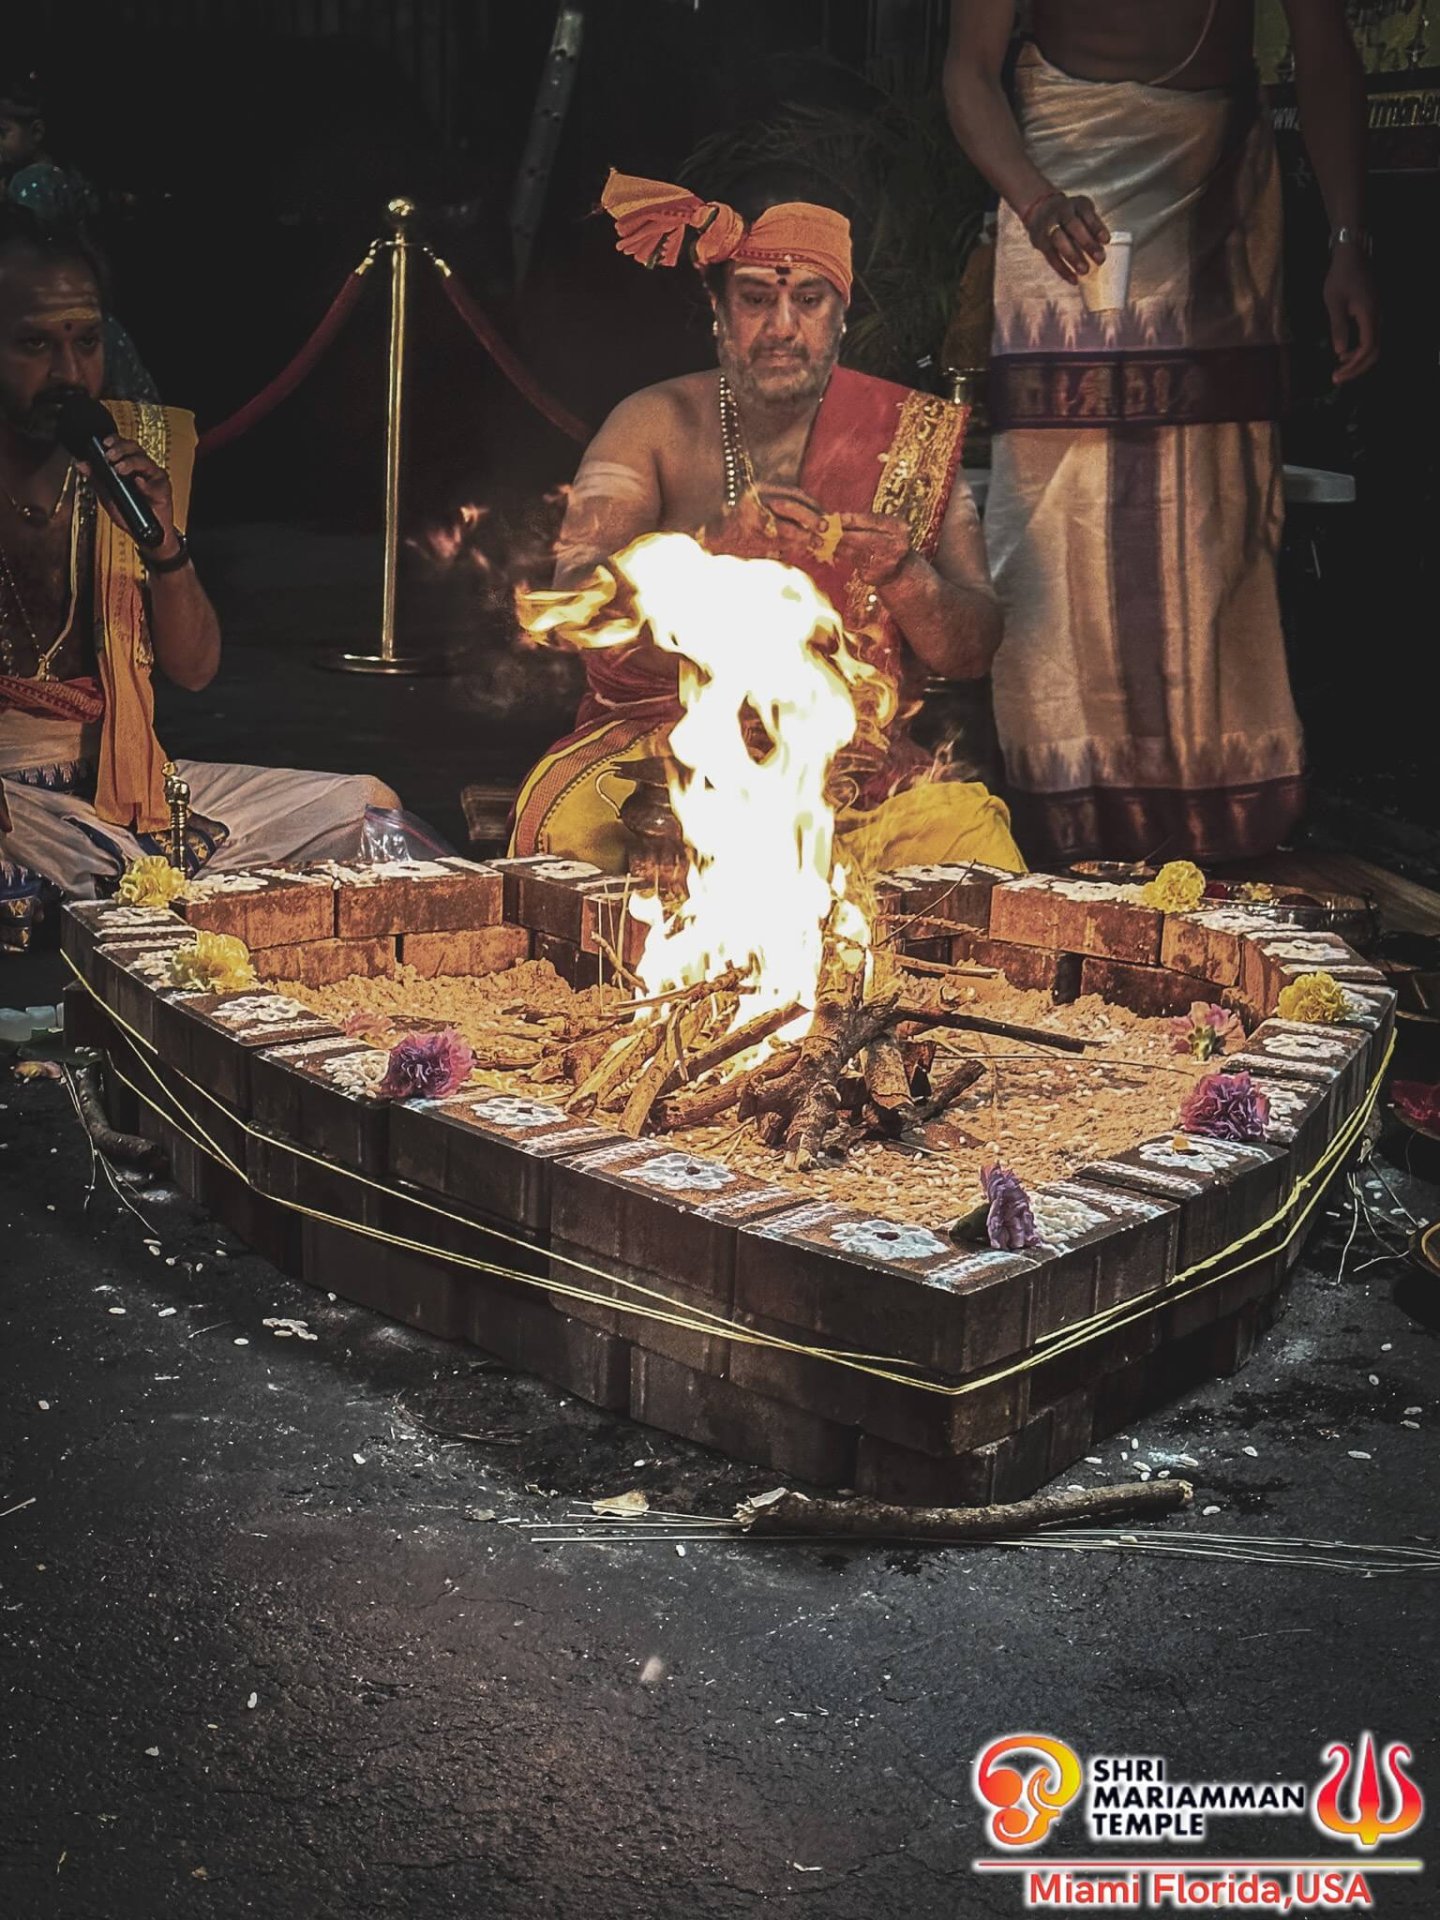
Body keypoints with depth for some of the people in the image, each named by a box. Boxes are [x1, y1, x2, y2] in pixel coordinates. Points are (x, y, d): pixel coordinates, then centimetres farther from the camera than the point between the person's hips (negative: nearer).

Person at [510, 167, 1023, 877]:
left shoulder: (910, 432, 7)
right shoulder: (655, 425, 4)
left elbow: (974, 653, 4)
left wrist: (904, 573, -17)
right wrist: (714, 546, -25)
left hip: (857, 765, 2)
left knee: (971, 835, -27)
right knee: (577, 828, -33)